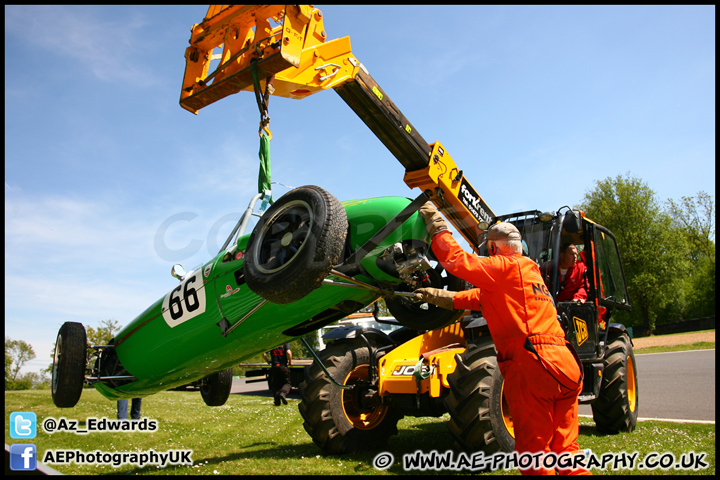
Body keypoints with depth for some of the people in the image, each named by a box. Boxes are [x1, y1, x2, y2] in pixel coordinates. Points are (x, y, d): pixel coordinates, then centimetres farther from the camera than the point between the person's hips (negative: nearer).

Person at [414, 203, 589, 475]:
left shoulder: (506, 267, -4)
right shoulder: (528, 270, 24)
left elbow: (454, 259, -10)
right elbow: (479, 297, 30)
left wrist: (435, 221, 3)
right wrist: (437, 296, 34)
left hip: (532, 364, -9)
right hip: (565, 365, 9)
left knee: (533, 451, 1)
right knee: (564, 449, 15)